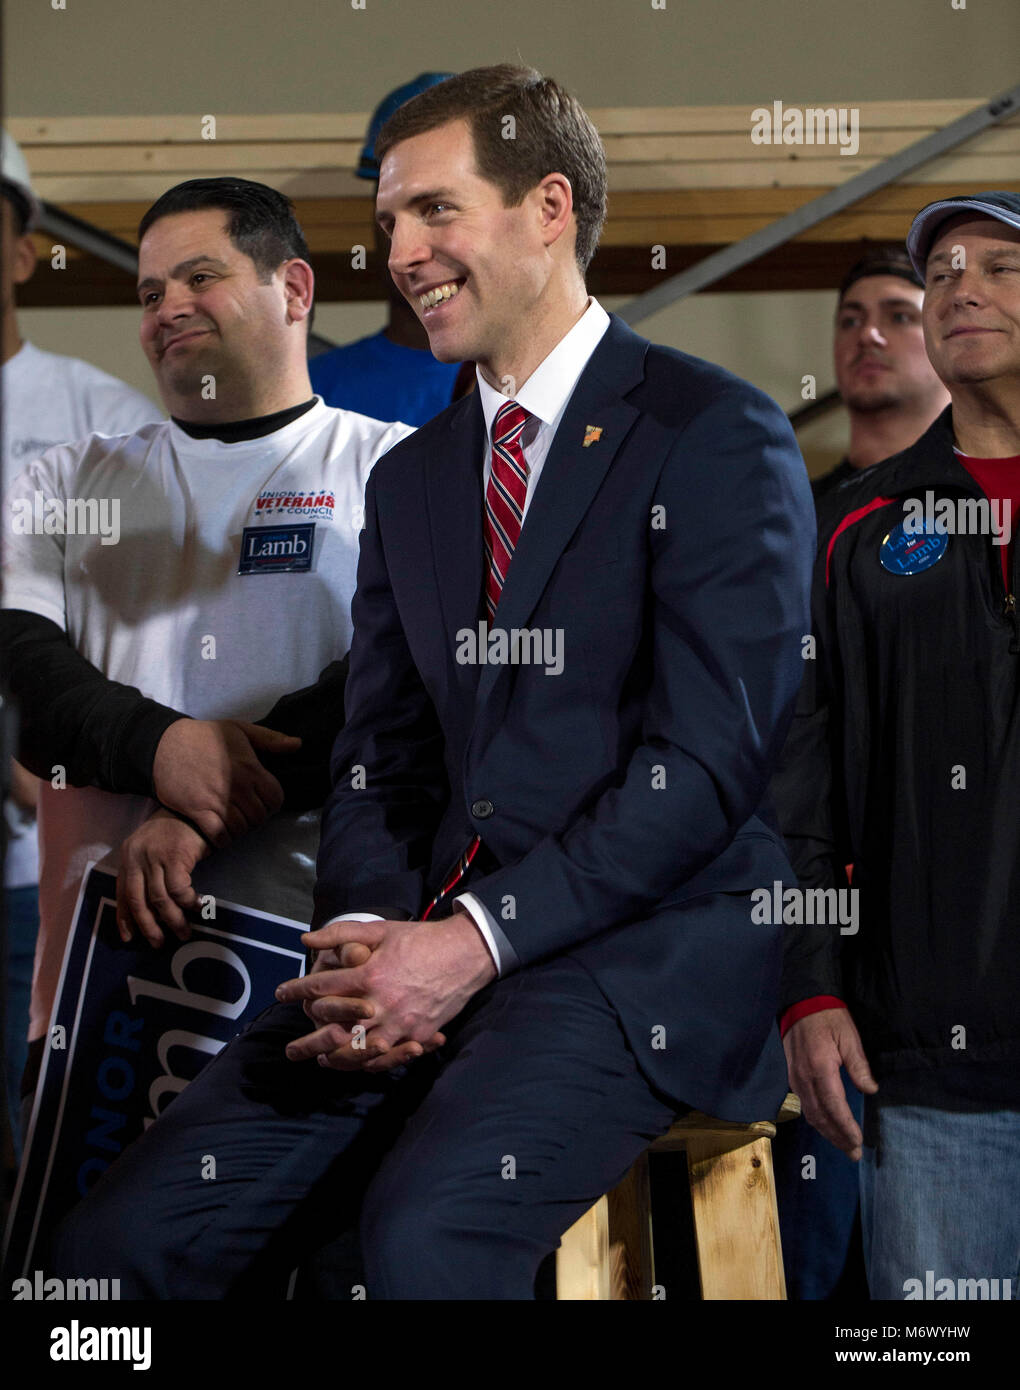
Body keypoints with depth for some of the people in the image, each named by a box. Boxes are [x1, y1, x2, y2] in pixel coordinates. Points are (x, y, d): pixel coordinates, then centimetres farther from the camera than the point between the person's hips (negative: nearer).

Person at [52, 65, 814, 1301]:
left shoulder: (717, 440, -2)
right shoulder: (410, 479, 20)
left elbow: (710, 760, -11)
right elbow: (375, 760, 16)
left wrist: (475, 940, -16)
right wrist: (372, 936, -6)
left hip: (647, 945, -6)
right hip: (430, 947, 6)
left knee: (424, 1239, -33)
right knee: (121, 1242, -11)